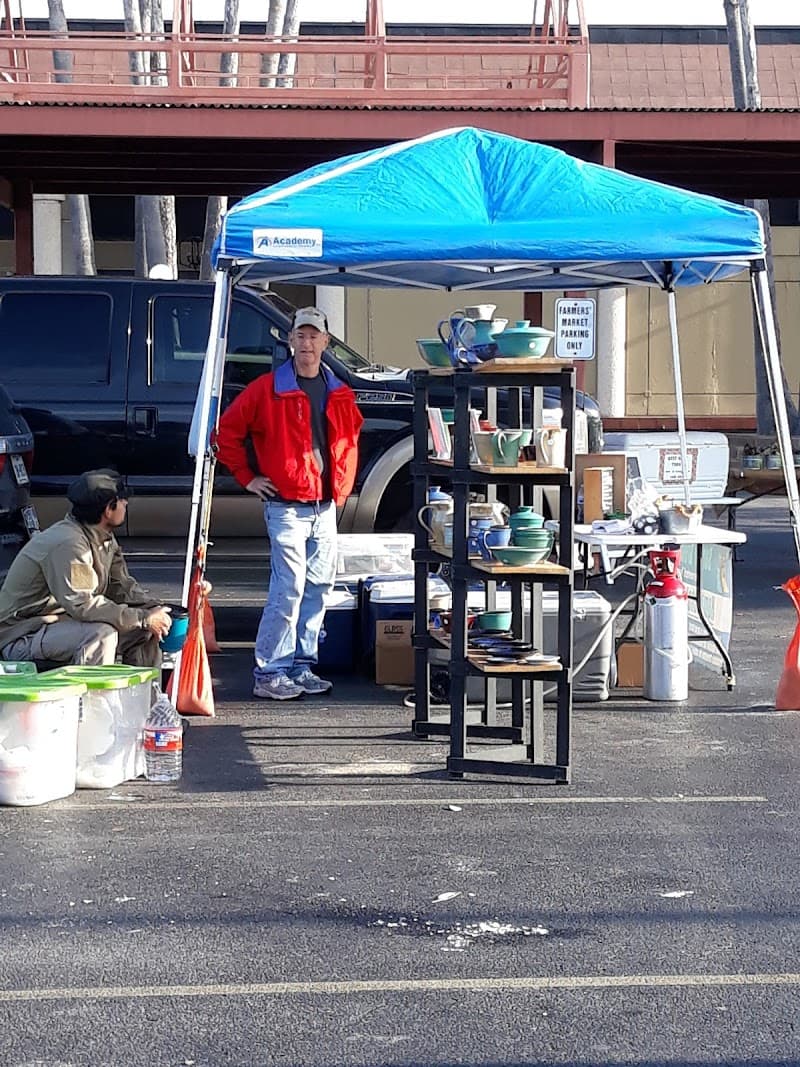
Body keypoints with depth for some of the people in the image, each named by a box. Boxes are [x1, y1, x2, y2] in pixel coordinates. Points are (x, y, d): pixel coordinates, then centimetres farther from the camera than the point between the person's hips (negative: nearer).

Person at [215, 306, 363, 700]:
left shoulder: (339, 394, 12)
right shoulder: (267, 389, -5)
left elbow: (350, 439, 26)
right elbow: (227, 431, -1)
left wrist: (343, 485, 16)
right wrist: (247, 478, -2)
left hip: (325, 507, 6)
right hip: (286, 505, -6)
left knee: (319, 587, 9)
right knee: (289, 589, -11)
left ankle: (302, 666, 19)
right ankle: (268, 673, -5)